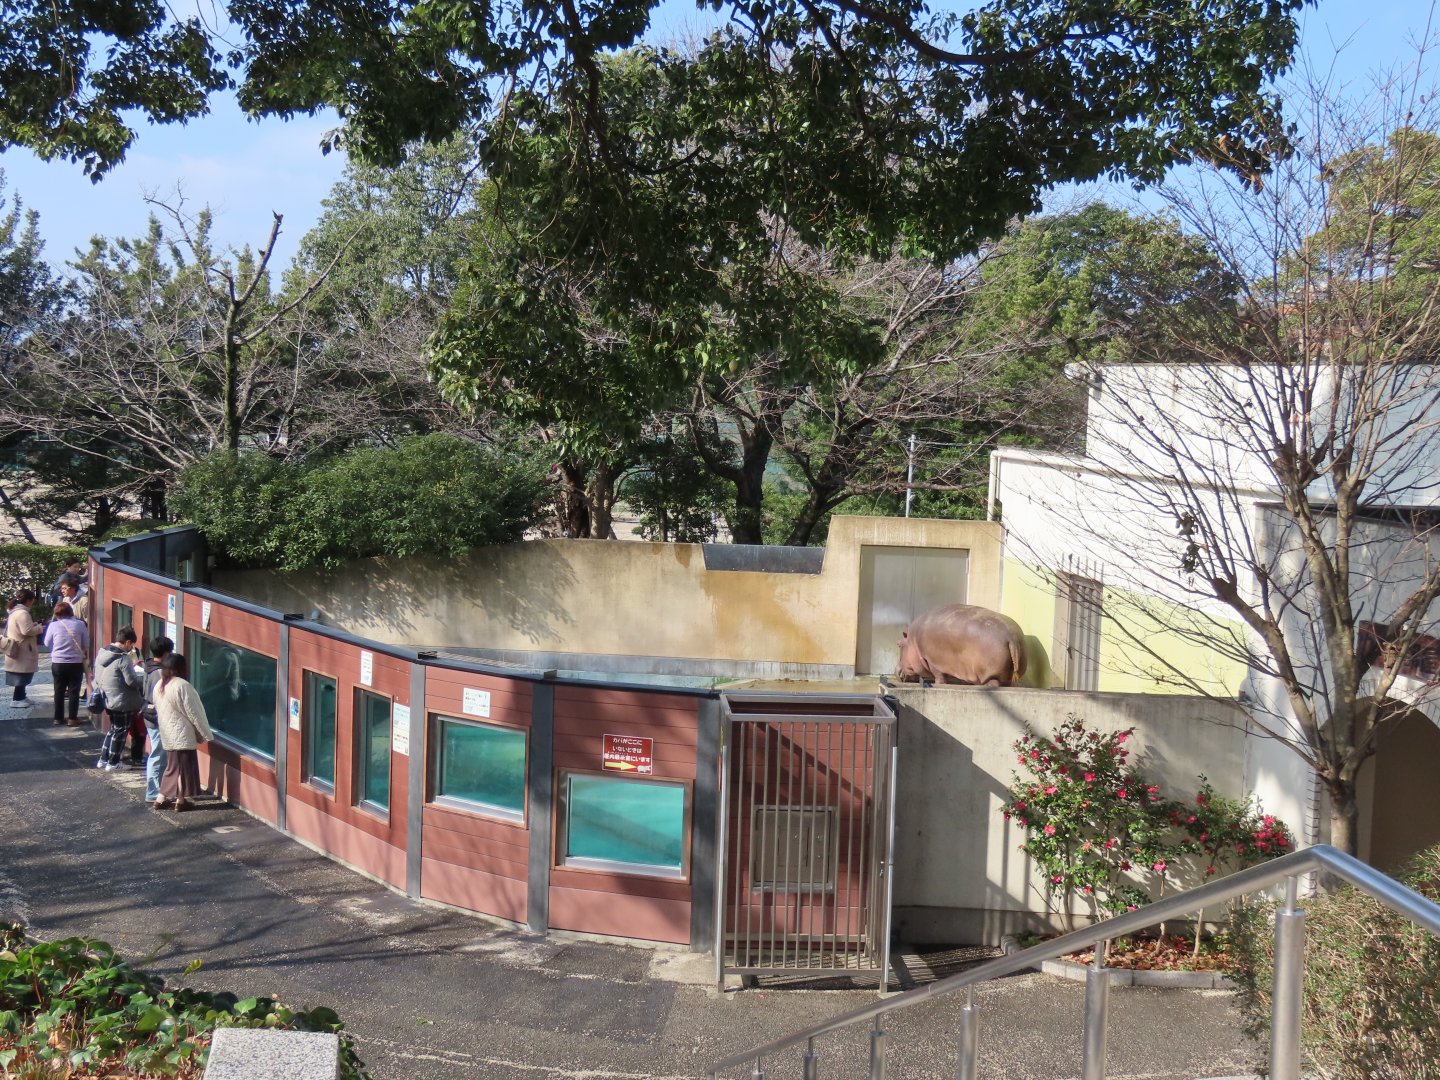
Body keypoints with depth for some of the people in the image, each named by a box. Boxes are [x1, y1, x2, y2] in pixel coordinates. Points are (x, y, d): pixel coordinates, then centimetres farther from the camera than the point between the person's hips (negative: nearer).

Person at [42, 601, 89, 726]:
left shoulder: (53, 625, -5)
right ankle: (73, 718, 6)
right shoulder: (80, 624, -6)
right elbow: (86, 645, 1)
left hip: (58, 663, 1)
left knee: (59, 691, 13)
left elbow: (47, 643, 7)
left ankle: (59, 718, 18)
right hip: (76, 663, -1)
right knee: (74, 691, 6)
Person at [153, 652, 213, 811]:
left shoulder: (159, 686, 7)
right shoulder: (182, 685, -18)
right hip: (182, 734, -8)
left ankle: (161, 798, 16)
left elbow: (160, 710, 14)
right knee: (184, 766, 3)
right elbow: (194, 712, -16)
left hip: (168, 733, 8)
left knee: (172, 765, 16)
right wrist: (206, 733, -8)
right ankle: (181, 800, 9)